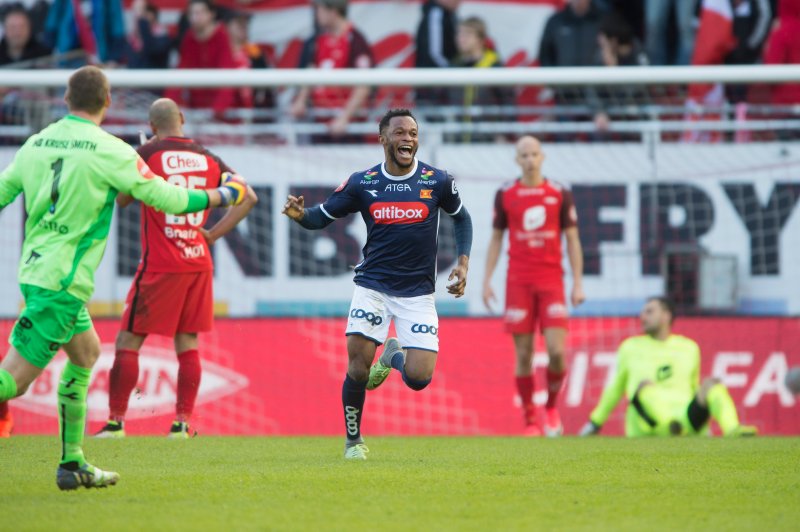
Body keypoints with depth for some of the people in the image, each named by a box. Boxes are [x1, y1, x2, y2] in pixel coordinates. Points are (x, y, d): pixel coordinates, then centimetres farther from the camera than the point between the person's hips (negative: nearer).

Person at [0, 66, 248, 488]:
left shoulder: (36, 144, 6)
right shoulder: (108, 151, -11)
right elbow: (166, 198, -5)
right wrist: (222, 195, 10)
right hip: (63, 282, -7)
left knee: (85, 352, 23)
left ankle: (72, 462, 22)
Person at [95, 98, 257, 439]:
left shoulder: (148, 154, -7)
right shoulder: (208, 159, 7)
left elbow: (122, 199, 2)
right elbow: (248, 197, 8)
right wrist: (213, 233, 10)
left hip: (160, 266, -5)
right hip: (198, 263, 5)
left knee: (128, 342, 1)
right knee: (188, 343, 10)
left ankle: (116, 421, -1)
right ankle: (183, 421, 6)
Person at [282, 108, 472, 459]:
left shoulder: (437, 181, -3)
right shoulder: (362, 183, -2)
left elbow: (461, 217, 14)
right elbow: (322, 216, 6)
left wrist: (463, 263, 3)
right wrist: (299, 215, -17)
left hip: (418, 293, 0)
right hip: (372, 286, 0)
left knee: (418, 378, -11)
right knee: (358, 366, -14)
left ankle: (394, 356, 27)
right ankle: (353, 440, 10)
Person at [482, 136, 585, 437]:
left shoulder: (560, 194, 5)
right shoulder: (505, 195, 6)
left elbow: (572, 240, 7)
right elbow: (495, 239, 12)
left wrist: (578, 284, 1)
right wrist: (487, 281, 5)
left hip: (552, 280, 0)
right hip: (518, 282, 0)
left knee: (557, 350, -11)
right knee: (523, 353, -2)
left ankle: (552, 407, 13)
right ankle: (530, 421, 7)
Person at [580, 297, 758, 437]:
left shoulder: (689, 348, 21)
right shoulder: (630, 347, 18)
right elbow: (616, 388, 27)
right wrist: (595, 422, 32)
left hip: (684, 418, 2)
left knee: (712, 384, -21)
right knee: (646, 385, -32)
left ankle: (732, 429, -48)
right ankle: (670, 427, -63)